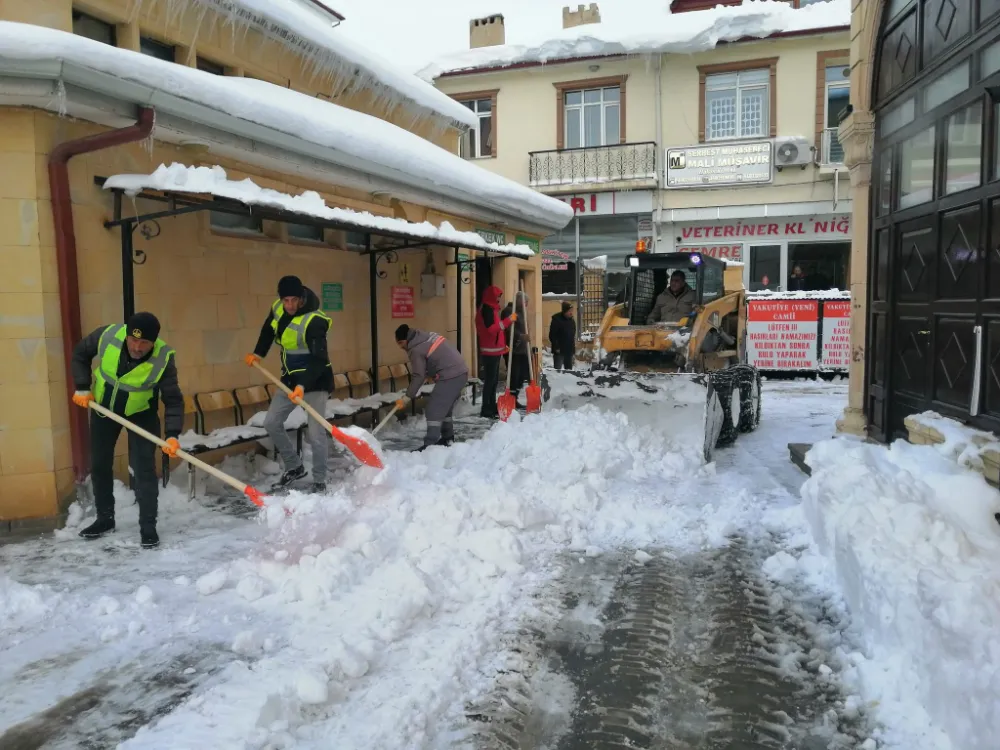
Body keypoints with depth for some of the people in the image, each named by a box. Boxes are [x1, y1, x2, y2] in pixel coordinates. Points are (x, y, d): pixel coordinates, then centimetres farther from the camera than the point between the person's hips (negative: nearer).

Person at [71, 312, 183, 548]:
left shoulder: (163, 358, -32)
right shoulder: (107, 335, -26)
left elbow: (173, 400, -28)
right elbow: (80, 354, -4)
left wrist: (172, 434, -39)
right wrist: (82, 388, -10)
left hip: (141, 413, -3)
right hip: (103, 407, 4)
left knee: (143, 468, -9)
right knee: (99, 465, 12)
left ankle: (148, 527, 2)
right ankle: (105, 519, 30)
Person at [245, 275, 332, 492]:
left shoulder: (314, 320, -28)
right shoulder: (277, 308, -3)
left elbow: (319, 359, -35)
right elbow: (268, 330, 19)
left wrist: (303, 385, -46)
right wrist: (258, 354, 7)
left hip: (314, 381, -8)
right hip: (290, 379, 8)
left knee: (316, 434, -9)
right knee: (271, 423, 9)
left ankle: (319, 481, 7)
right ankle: (294, 466, 25)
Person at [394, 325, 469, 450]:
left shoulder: (416, 350, -9)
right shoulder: (430, 336, 15)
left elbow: (418, 377, -10)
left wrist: (407, 398, -4)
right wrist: (429, 373, 24)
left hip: (449, 377, -9)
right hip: (461, 372, 9)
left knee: (434, 410, -4)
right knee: (446, 408, 20)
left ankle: (430, 445, -4)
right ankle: (448, 439, 29)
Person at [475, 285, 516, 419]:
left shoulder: (491, 308, 18)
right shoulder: (487, 309, -13)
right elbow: (492, 328, -24)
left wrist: (503, 345, 18)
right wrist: (508, 320, -22)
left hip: (494, 349, 10)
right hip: (490, 350, -10)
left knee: (494, 379, 13)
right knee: (490, 380, -9)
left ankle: (492, 407, 18)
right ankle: (486, 410, -7)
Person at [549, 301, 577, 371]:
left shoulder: (572, 320, 10)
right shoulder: (556, 320, -12)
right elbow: (552, 335, -14)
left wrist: (573, 346, 15)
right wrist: (556, 347, -16)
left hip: (569, 349, 7)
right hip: (559, 350, -7)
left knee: (569, 369, 13)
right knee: (557, 369, -7)